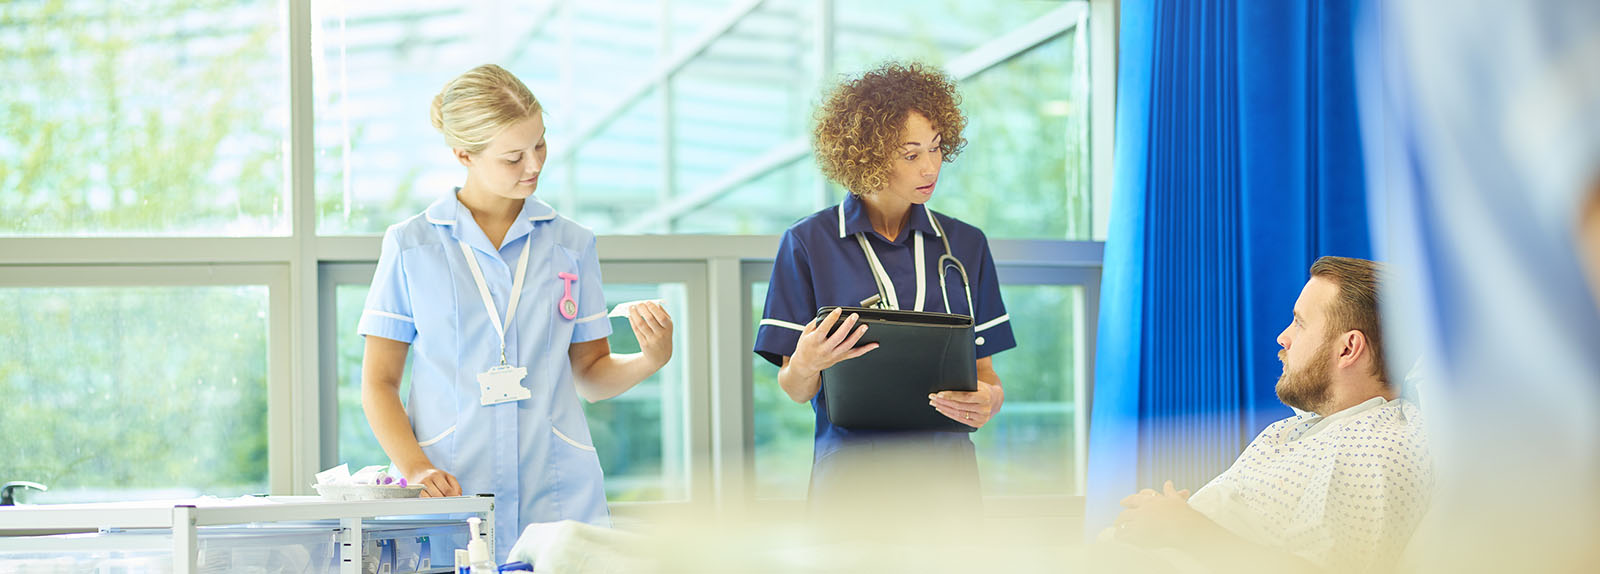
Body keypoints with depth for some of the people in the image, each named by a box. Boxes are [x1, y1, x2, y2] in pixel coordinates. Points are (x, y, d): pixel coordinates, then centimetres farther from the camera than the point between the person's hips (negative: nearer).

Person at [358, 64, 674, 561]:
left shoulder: (570, 244, 10)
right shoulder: (411, 245, 4)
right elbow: (379, 383, 4)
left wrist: (650, 359, -6)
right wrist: (416, 468, -12)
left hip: (558, 498, 2)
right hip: (450, 496, -2)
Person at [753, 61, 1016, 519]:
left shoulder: (966, 245, 12)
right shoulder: (809, 243, 2)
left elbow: (984, 371, 12)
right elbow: (796, 390, 2)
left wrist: (990, 398, -10)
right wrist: (806, 364, -21)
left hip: (943, 468, 2)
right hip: (851, 475, -2)